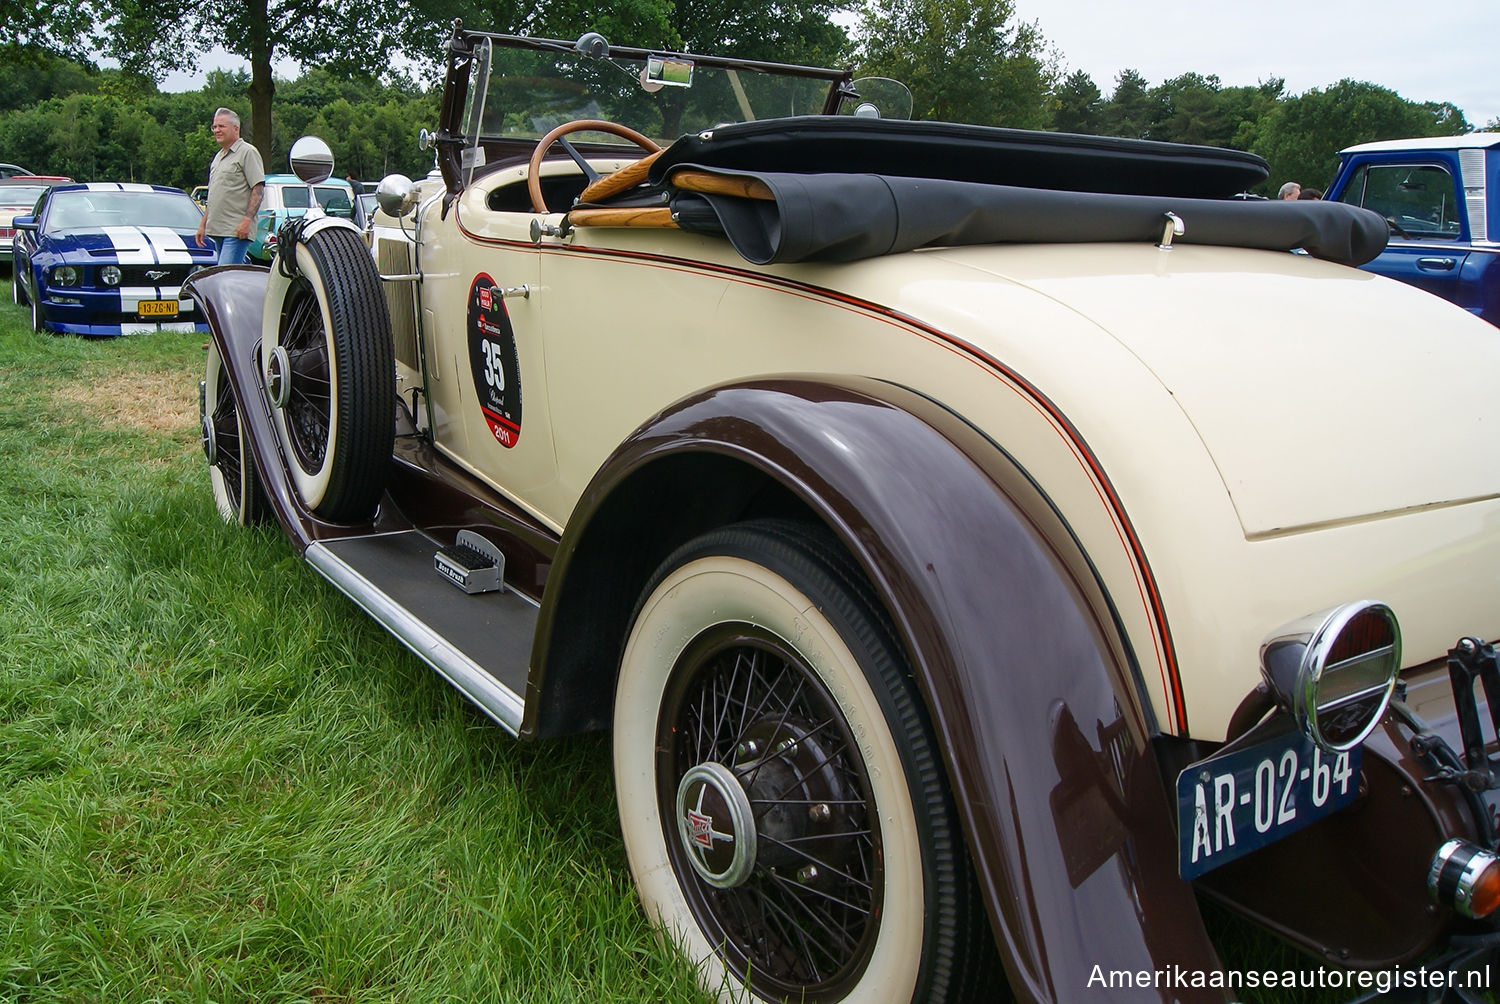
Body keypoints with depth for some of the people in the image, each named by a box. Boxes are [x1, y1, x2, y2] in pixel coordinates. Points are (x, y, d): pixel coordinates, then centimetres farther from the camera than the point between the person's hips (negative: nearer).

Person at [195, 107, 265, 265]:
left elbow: (259, 189, -13)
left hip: (237, 230, -9)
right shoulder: (218, 157, 23)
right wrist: (203, 224, 24)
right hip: (218, 230, 9)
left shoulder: (247, 152, -5)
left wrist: (247, 220, -22)